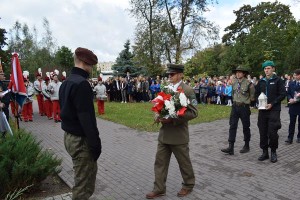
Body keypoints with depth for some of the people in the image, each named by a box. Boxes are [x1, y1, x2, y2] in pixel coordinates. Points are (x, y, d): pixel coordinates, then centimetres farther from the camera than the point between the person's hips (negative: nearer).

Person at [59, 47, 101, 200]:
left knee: (91, 170, 24)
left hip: (69, 135, 10)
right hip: (80, 139, -10)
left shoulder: (66, 83, 11)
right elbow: (87, 118, -25)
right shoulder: (81, 84, -21)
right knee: (82, 182, 5)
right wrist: (95, 143, -18)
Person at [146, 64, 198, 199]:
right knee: (160, 162, 11)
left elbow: (193, 113, -18)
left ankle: (188, 185, 36)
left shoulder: (187, 90, -13)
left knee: (184, 162, 13)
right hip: (164, 134, 6)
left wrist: (172, 119, -24)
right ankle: (159, 189, 26)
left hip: (178, 135, -6)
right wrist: (159, 116, -5)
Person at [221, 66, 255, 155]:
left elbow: (252, 96, -1)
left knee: (246, 127, 9)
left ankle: (246, 146, 26)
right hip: (235, 106, 5)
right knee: (232, 126, -2)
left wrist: (246, 101, 4)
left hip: (244, 107, -4)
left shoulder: (248, 83, -11)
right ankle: (231, 147, -1)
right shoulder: (234, 83, 6)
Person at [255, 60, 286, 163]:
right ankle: (265, 152, 18)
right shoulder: (261, 81, 11)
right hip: (262, 110, 4)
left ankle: (273, 152, 15)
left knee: (272, 132, -4)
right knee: (263, 132, 6)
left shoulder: (278, 80, 0)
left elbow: (282, 94, -5)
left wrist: (272, 104, -13)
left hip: (274, 110, -4)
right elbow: (256, 93, 18)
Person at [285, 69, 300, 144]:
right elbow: (288, 93, 8)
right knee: (292, 122, 2)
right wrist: (290, 99, -11)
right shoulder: (291, 83, 6)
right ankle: (290, 138, 4)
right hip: (293, 105, 1)